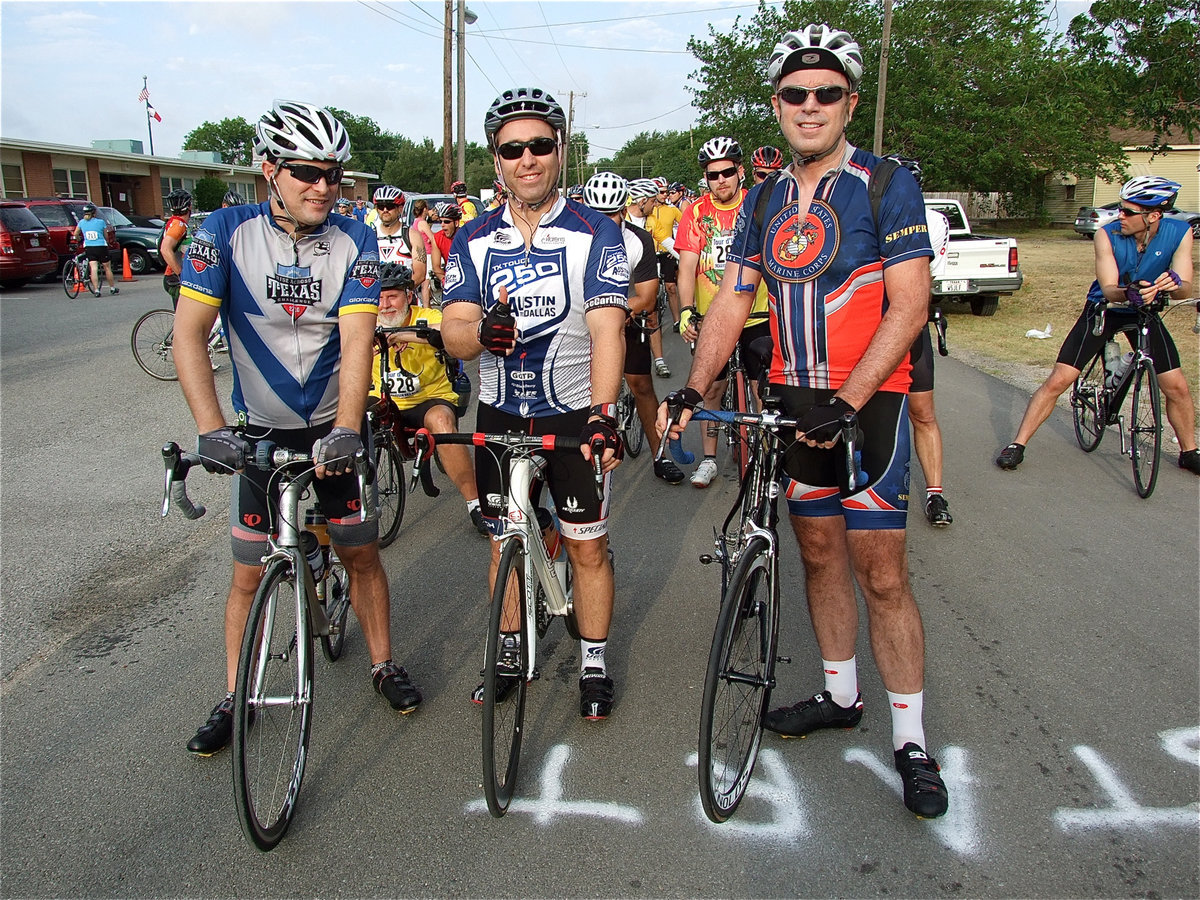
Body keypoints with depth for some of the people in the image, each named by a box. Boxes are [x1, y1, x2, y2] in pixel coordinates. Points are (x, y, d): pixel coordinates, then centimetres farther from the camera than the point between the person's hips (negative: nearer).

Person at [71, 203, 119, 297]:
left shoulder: (82, 222, 3)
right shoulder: (101, 222, -5)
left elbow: (75, 234, 11)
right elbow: (106, 236, 4)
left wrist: (80, 239, 32)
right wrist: (107, 242, 24)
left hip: (88, 247, 2)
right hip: (101, 247, -2)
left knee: (93, 269, -3)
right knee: (107, 268, 11)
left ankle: (96, 290, -13)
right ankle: (112, 288, 22)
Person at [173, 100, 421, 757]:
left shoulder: (354, 240, -9)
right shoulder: (227, 232, -11)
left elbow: (356, 340, -19)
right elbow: (189, 332, -18)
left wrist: (345, 430, -32)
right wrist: (210, 430, -30)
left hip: (333, 428, 0)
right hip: (259, 430, 0)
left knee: (361, 553, 8)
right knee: (249, 572, 7)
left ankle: (383, 665, 29)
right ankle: (233, 698, 24)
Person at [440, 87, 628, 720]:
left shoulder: (594, 233, -9)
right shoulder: (473, 240, 1)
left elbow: (606, 329, -21)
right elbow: (452, 331, -7)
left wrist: (602, 415, -35)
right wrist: (483, 332, -32)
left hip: (576, 414, -3)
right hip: (500, 416, 3)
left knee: (587, 545, 5)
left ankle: (593, 664, 24)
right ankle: (509, 651, 34)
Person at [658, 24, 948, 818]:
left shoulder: (887, 187, -7)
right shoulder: (765, 201, 9)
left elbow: (908, 307, -14)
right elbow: (732, 303, 8)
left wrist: (845, 402, -23)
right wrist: (693, 388, -5)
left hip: (868, 401, -5)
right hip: (794, 398, 5)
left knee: (881, 573, -3)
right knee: (820, 553, 13)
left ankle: (912, 742, 11)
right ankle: (841, 696, 31)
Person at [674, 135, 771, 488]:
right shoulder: (696, 212, -2)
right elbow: (687, 265, -7)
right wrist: (686, 310, -21)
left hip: (756, 315, 0)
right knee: (711, 387, 7)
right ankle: (709, 458, 18)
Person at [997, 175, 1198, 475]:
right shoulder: (1107, 236, -22)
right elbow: (1108, 289, -28)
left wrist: (1175, 284, -43)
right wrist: (1128, 293, -51)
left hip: (1144, 312, 2)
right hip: (1103, 310, -2)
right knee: (1057, 381, -12)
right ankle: (1017, 445, -3)